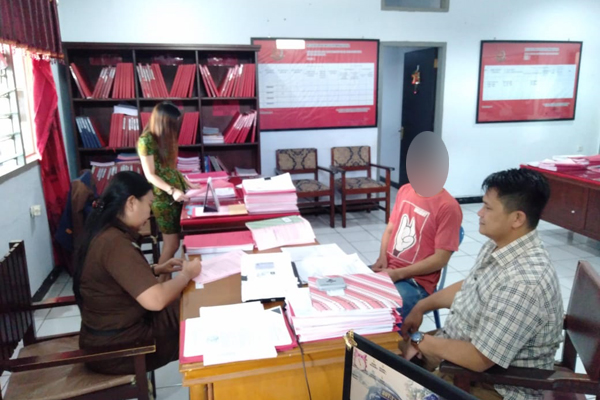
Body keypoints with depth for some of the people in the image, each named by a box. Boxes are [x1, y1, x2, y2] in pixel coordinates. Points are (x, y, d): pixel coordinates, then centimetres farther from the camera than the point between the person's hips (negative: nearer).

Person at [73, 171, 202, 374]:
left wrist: (157, 269, 7)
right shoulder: (115, 243, -29)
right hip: (116, 346, -9)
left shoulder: (105, 231, 1)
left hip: (109, 330, 9)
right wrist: (186, 274, -18)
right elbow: (155, 300, -35)